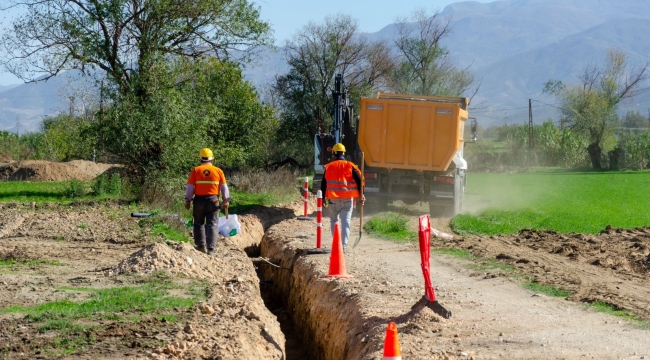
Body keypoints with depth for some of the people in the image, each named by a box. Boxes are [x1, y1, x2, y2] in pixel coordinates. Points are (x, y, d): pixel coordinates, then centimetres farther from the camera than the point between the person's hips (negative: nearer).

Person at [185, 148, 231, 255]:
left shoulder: (195, 170, -1)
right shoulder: (218, 171, 2)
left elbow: (190, 187, -2)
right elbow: (224, 187, 5)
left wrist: (188, 200, 5)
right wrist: (226, 200, 13)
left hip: (199, 200, 0)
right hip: (213, 200, 0)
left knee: (199, 223, 14)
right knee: (212, 224, 2)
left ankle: (201, 246, 16)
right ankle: (210, 248, -5)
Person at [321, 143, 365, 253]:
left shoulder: (329, 167, 3)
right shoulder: (350, 166, 1)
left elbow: (323, 183, 5)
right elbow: (359, 180, -3)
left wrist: (323, 197, 13)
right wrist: (361, 195, 3)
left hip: (333, 199, 0)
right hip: (347, 199, 0)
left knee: (334, 220, 16)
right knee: (346, 221, 1)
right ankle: (344, 245, -9)